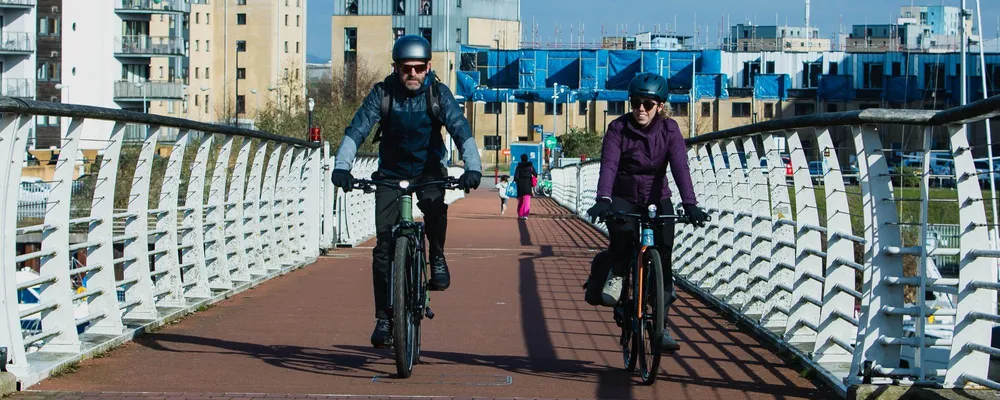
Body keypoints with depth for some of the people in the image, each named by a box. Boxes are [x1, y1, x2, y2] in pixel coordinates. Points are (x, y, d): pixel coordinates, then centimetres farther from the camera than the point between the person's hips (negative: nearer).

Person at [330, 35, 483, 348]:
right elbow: (357, 129, -21)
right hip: (391, 173, 0)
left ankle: (437, 258, -6)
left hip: (428, 171, 0)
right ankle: (384, 319, -3)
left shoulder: (438, 93, -13)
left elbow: (460, 129, -23)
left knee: (434, 205, -34)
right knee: (384, 243, -9)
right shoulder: (382, 93, -13)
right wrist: (341, 166, -37)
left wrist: (472, 167, -39)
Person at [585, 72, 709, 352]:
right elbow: (609, 165, -27)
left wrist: (689, 204, -38)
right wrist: (603, 199, -45)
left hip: (658, 200, 2)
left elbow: (680, 167, -23)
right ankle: (617, 276, -6)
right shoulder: (618, 128, -14)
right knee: (623, 233, -35)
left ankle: (661, 326, 0)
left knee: (662, 257, -9)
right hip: (624, 199, -2)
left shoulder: (669, 130, -11)